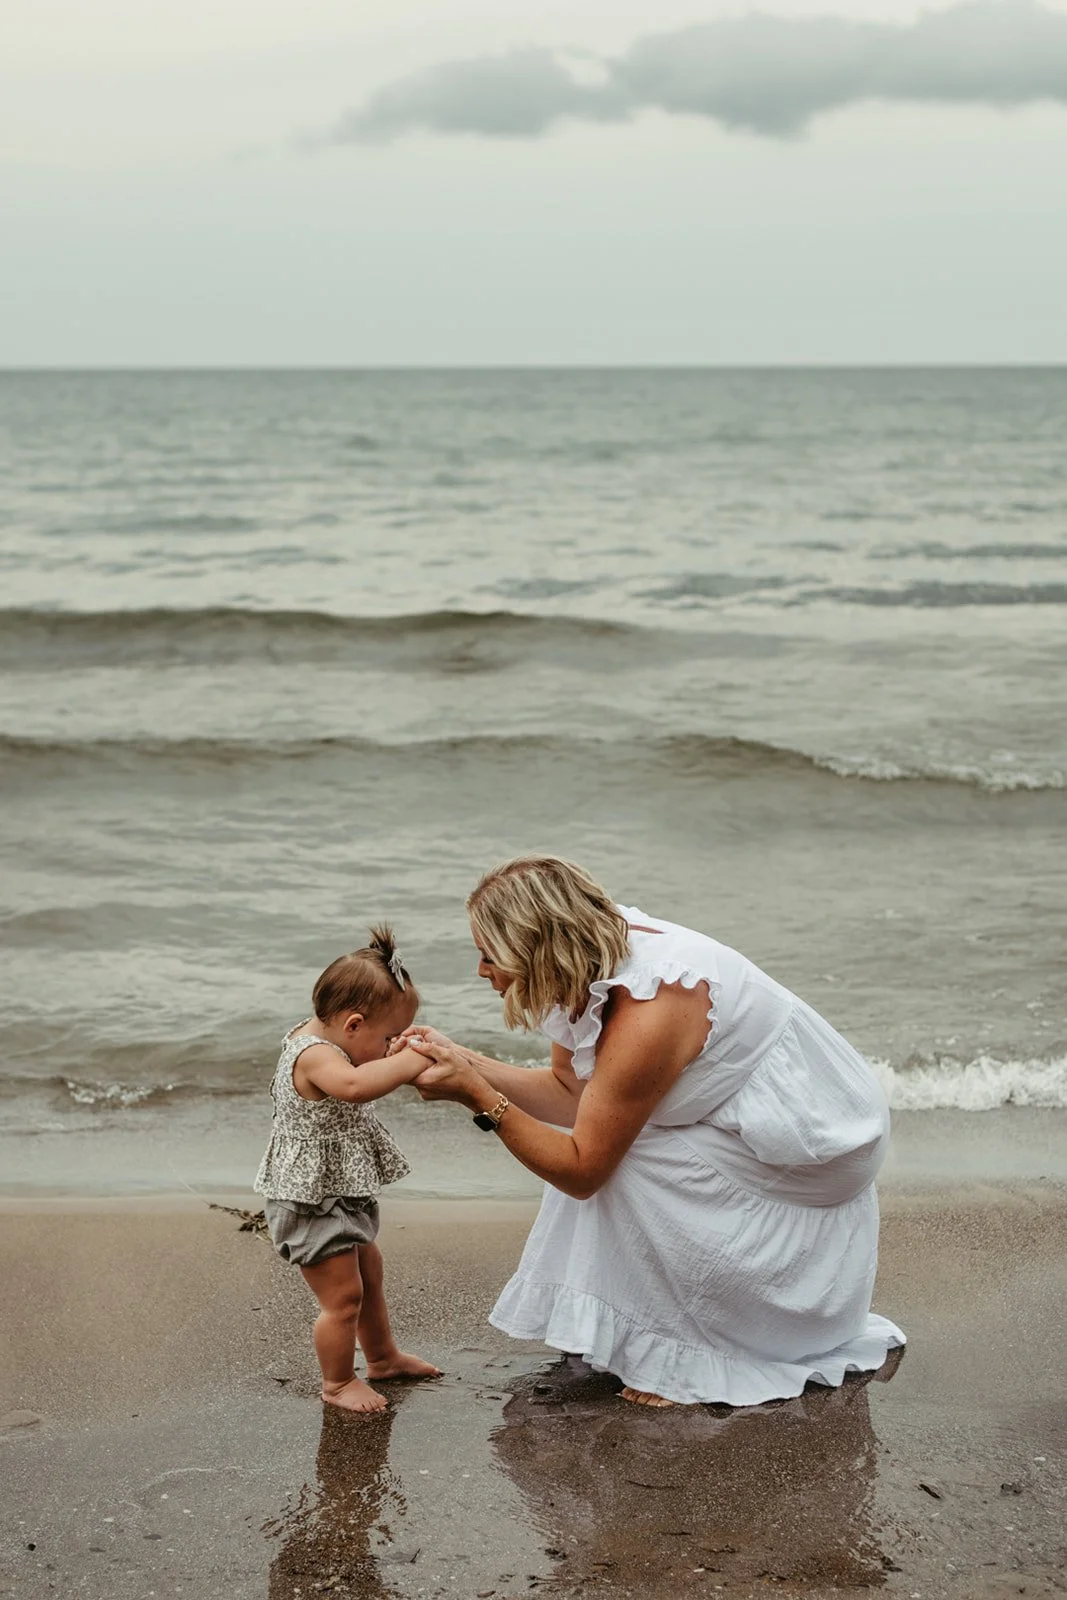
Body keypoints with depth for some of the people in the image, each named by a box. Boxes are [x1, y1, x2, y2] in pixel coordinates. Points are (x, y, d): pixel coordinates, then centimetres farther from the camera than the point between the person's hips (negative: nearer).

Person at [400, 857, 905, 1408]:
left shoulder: (647, 1016, -32)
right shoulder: (597, 958, -7)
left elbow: (581, 1170, -24)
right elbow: (568, 1088, 4)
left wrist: (477, 1096, -26)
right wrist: (465, 1062, -5)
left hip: (819, 1149, -9)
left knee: (614, 1156, -18)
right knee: (605, 1130, 3)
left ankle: (693, 1360, -3)